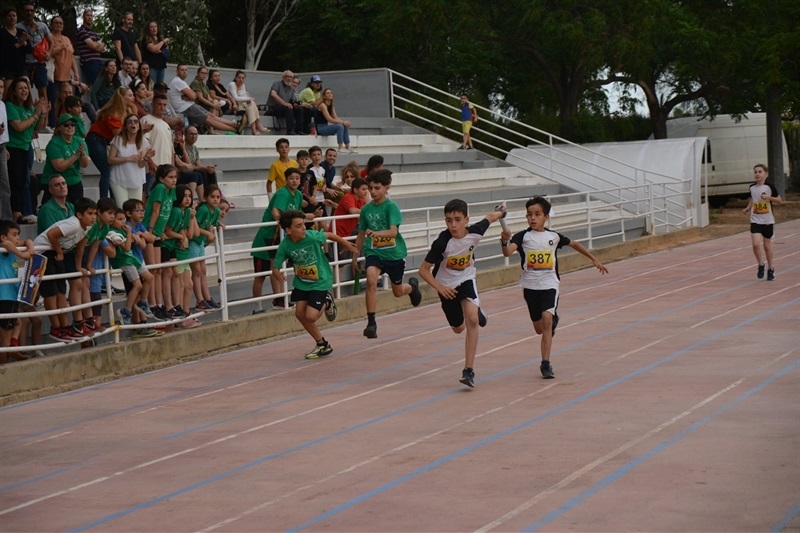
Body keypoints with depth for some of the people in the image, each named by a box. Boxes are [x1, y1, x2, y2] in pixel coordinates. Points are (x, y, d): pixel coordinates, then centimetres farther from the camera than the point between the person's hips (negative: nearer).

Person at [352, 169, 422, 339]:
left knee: (398, 292, 14)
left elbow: (393, 231, -25)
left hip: (394, 253, -2)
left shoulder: (391, 207, -13)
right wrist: (355, 258, 16)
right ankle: (371, 323, -23)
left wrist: (376, 233, -43)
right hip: (374, 252, 2)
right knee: (371, 280, -27)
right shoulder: (366, 209, 1)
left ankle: (412, 285, 52)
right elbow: (361, 235, 12)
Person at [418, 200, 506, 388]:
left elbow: (489, 217, 1)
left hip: (466, 280, 0)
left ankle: (469, 370, -20)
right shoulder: (442, 242, -30)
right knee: (458, 328, 16)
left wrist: (500, 213, 22)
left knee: (472, 320, -24)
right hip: (447, 286, 0)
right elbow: (424, 269, -21)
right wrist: (439, 288, -32)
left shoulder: (475, 232, -23)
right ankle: (475, 309, 54)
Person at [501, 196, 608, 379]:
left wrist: (594, 259, 24)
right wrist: (505, 242, -44)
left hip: (550, 284, -1)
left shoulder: (554, 237, 1)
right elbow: (508, 252, -22)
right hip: (530, 286, 1)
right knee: (539, 328, 11)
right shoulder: (523, 237, -5)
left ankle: (545, 363, -20)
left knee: (547, 318, -23)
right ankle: (553, 322, 50)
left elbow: (574, 244, 18)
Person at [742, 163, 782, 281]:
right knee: (756, 244, -15)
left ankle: (770, 268, 26)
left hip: (768, 220, -2)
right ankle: (761, 265, 6)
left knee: (767, 245, 9)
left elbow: (780, 200, -1)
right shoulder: (752, 188, 3)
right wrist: (748, 208, 5)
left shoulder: (769, 187, -6)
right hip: (755, 220, 2)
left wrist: (769, 197, -17)